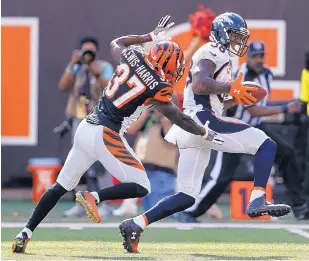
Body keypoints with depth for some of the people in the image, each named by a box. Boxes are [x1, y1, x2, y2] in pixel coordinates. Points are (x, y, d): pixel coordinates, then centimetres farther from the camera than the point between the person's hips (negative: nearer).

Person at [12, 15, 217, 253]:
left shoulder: (133, 56, 8)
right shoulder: (157, 87, -9)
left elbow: (116, 43, 31)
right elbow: (178, 118, -4)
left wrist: (151, 36, 36)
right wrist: (206, 133, 7)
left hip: (85, 128, 8)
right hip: (105, 135, -8)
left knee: (61, 186, 14)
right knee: (141, 187, -2)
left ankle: (25, 233, 6)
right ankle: (93, 198, -17)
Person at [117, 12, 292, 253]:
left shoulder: (220, 57, 29)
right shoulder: (213, 52, -2)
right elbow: (199, 85, -20)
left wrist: (237, 99, 20)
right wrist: (231, 87, -15)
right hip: (204, 121, -10)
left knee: (187, 197, 9)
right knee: (266, 145, -11)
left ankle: (135, 225, 4)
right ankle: (257, 200, -24)